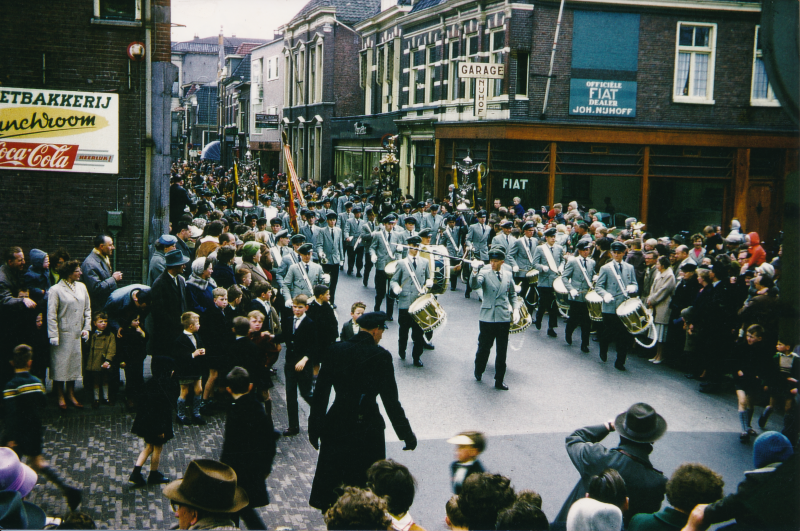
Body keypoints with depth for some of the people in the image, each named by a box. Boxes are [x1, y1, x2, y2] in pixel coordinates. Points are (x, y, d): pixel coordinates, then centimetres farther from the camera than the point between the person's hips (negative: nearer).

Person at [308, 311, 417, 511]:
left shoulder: (335, 350, -3)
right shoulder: (381, 356, -12)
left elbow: (321, 391, -2)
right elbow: (390, 399, -11)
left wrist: (315, 427, 5)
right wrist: (406, 434, -4)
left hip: (337, 424, 3)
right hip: (368, 426, -3)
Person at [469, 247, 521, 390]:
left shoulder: (508, 275, 8)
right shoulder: (484, 273, -2)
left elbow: (512, 294, 17)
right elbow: (475, 285, -20)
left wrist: (515, 309, 3)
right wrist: (475, 271, -38)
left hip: (504, 318, 2)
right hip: (487, 318, -2)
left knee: (502, 351, 6)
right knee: (483, 347, 8)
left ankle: (499, 381, 14)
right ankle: (478, 372, 32)